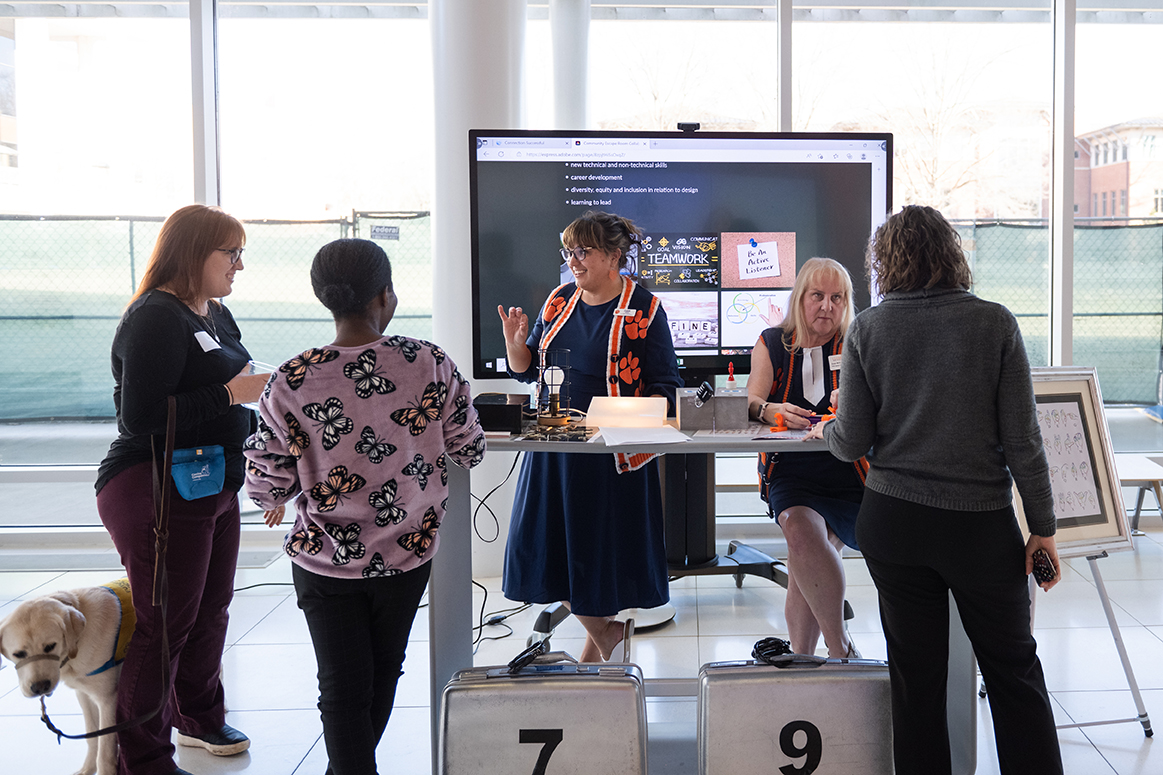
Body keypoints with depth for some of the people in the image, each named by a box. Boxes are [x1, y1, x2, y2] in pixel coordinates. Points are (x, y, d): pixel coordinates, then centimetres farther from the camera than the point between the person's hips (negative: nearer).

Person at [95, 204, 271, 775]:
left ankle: (199, 717, 40)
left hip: (214, 487, 10)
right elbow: (139, 417, -25)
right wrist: (230, 392, -23)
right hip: (157, 494, -9)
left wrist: (258, 390, 7)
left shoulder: (216, 314, 12)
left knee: (212, 607, 19)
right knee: (165, 625, -1)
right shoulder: (156, 317, -17)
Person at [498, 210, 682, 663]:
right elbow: (526, 371, 13)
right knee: (554, 544, 10)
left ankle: (606, 632, 32)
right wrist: (515, 342, -7)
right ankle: (602, 632, 34)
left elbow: (665, 387, -6)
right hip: (554, 447, 5)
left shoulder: (644, 310, -5)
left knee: (608, 548, 3)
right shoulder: (559, 301, 8)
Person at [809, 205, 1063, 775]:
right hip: (982, 523, -1)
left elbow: (853, 443, -4)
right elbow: (1022, 440, -6)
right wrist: (1043, 527, 2)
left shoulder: (868, 328, -4)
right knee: (1014, 670, 15)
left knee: (916, 675, 11)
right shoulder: (995, 322, -5)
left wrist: (824, 431, 18)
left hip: (893, 520, 1)